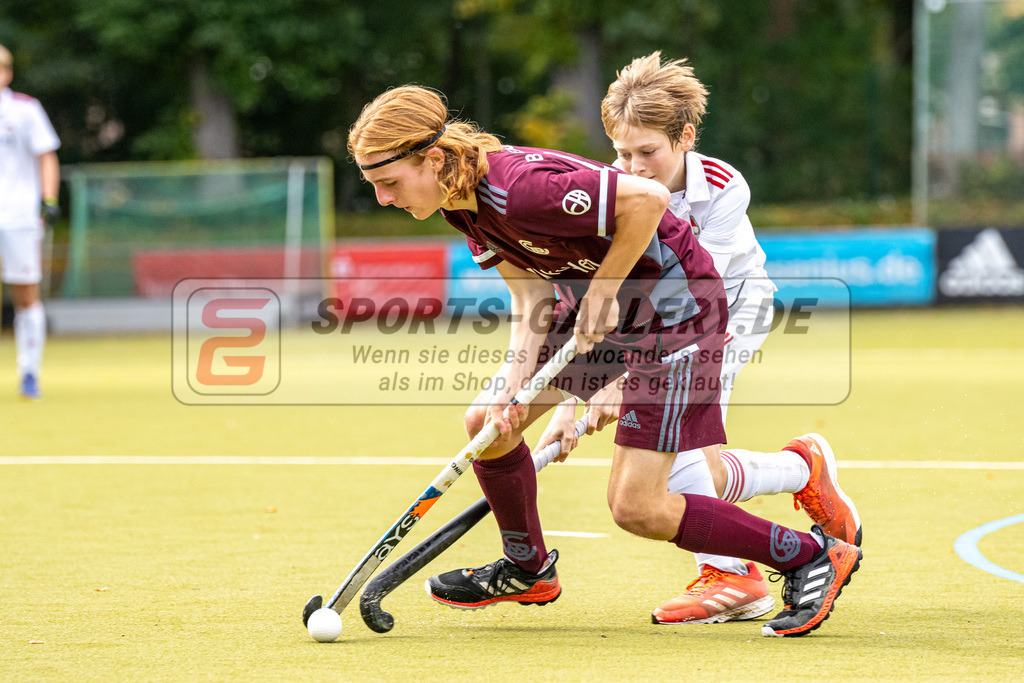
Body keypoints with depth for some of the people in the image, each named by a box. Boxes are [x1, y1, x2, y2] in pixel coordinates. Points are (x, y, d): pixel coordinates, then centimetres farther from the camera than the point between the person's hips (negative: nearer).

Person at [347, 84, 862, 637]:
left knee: (635, 508, -10)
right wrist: (514, 384, -14)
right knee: (485, 421, 7)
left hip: (672, 305, -9)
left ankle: (814, 556, 2)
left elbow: (647, 198, -31)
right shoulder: (463, 202, -4)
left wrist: (604, 290, -22)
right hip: (588, 300, 9)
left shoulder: (519, 188, -33)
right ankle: (528, 570, 31)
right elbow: (530, 299, 0)